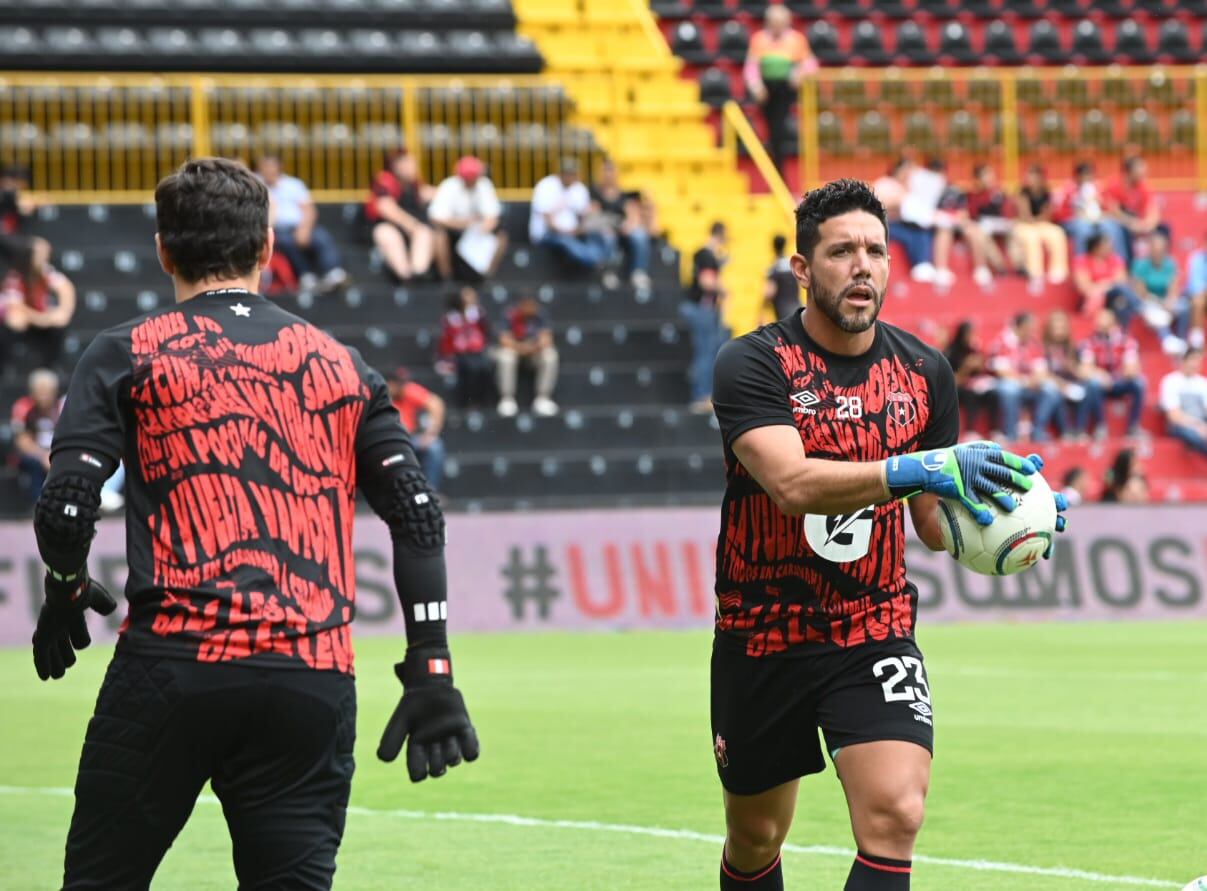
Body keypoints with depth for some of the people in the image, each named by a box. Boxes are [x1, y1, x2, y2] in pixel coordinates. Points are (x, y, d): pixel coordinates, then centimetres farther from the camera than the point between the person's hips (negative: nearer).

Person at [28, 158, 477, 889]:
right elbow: (418, 514, 7)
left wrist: (66, 591, 15)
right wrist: (432, 666, 8)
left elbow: (65, 508, -5)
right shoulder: (341, 365, 14)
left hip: (169, 666, -2)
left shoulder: (129, 353, 5)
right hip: (316, 684, 3)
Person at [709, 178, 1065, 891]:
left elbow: (934, 522, 8)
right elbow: (792, 483, -29)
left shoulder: (924, 371, 1)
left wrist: (993, 525, -15)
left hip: (877, 631, 2)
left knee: (894, 817, -20)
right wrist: (922, 469, -40)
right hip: (762, 638, -1)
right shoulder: (753, 364, -12)